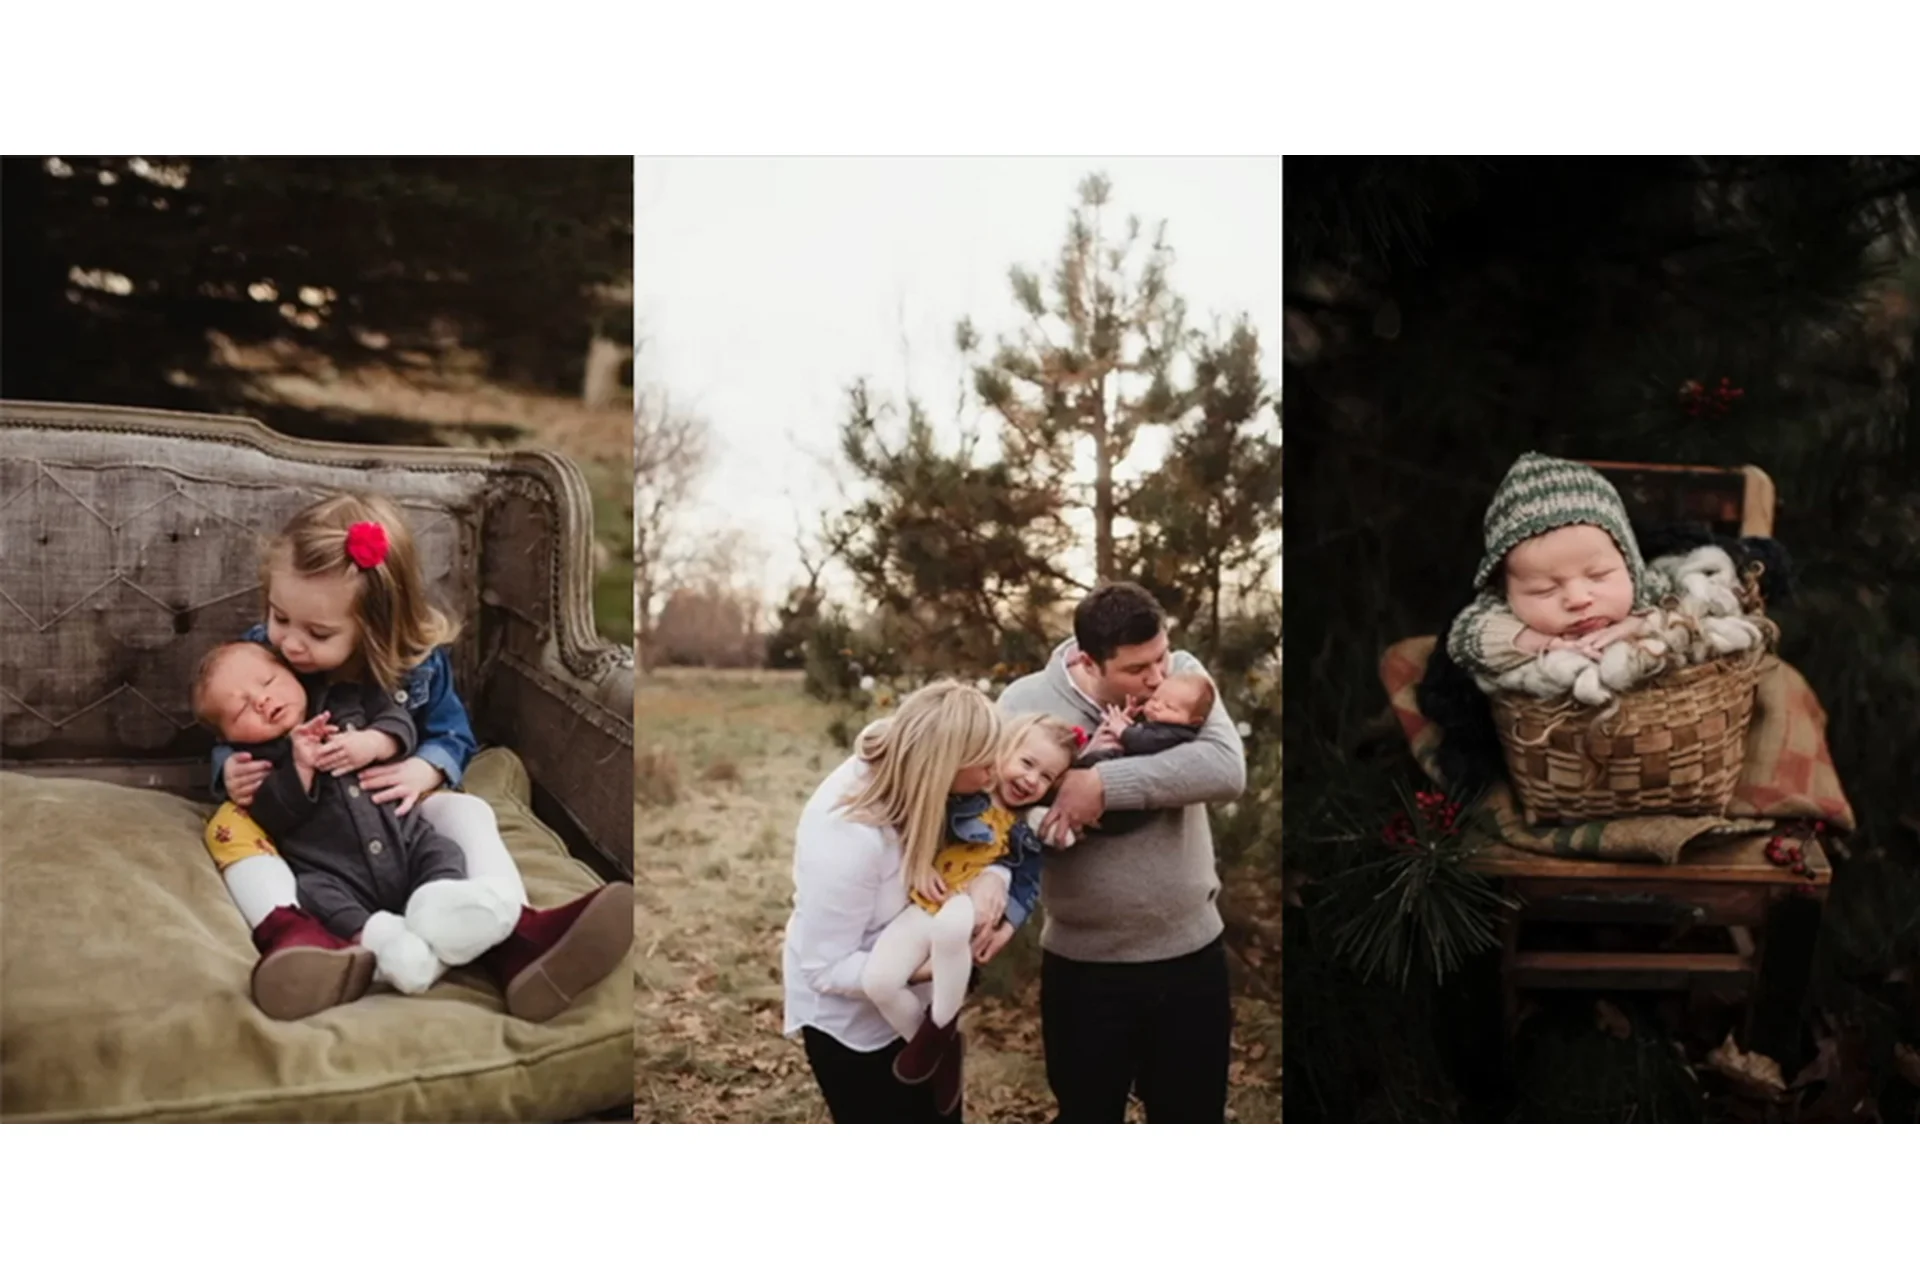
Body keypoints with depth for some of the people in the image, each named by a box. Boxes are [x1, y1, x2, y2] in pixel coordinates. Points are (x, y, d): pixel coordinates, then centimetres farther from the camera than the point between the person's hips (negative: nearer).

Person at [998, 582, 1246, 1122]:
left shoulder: (1183, 673, -8)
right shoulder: (1027, 703, -11)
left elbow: (1226, 768, -23)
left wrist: (1105, 782, -30)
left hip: (1191, 955, 1)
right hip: (1083, 965, -1)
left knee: (1194, 1122, 18)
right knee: (1088, 1124, 17)